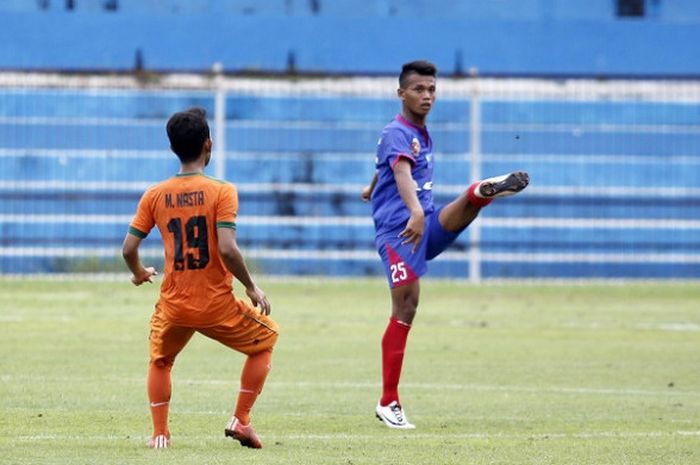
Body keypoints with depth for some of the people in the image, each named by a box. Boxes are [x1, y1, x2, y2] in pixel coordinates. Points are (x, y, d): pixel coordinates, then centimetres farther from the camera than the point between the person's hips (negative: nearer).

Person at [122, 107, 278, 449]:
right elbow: (227, 249, -20)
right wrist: (251, 288, -6)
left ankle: (159, 434, 21)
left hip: (173, 307, 3)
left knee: (160, 359, 31)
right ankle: (240, 420, 16)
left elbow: (128, 249, 1)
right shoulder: (221, 191, -11)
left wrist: (139, 274, 23)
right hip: (217, 305, -3)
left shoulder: (155, 196, 0)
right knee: (264, 340, 23)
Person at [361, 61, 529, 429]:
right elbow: (401, 172, -31)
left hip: (427, 226, 8)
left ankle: (486, 191, -61)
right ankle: (388, 403, -7)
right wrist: (415, 212, -49)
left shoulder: (422, 134, 19)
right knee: (405, 309, -11)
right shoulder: (396, 133, -9)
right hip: (398, 231, -8)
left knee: (467, 206, -22)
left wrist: (373, 189, 61)